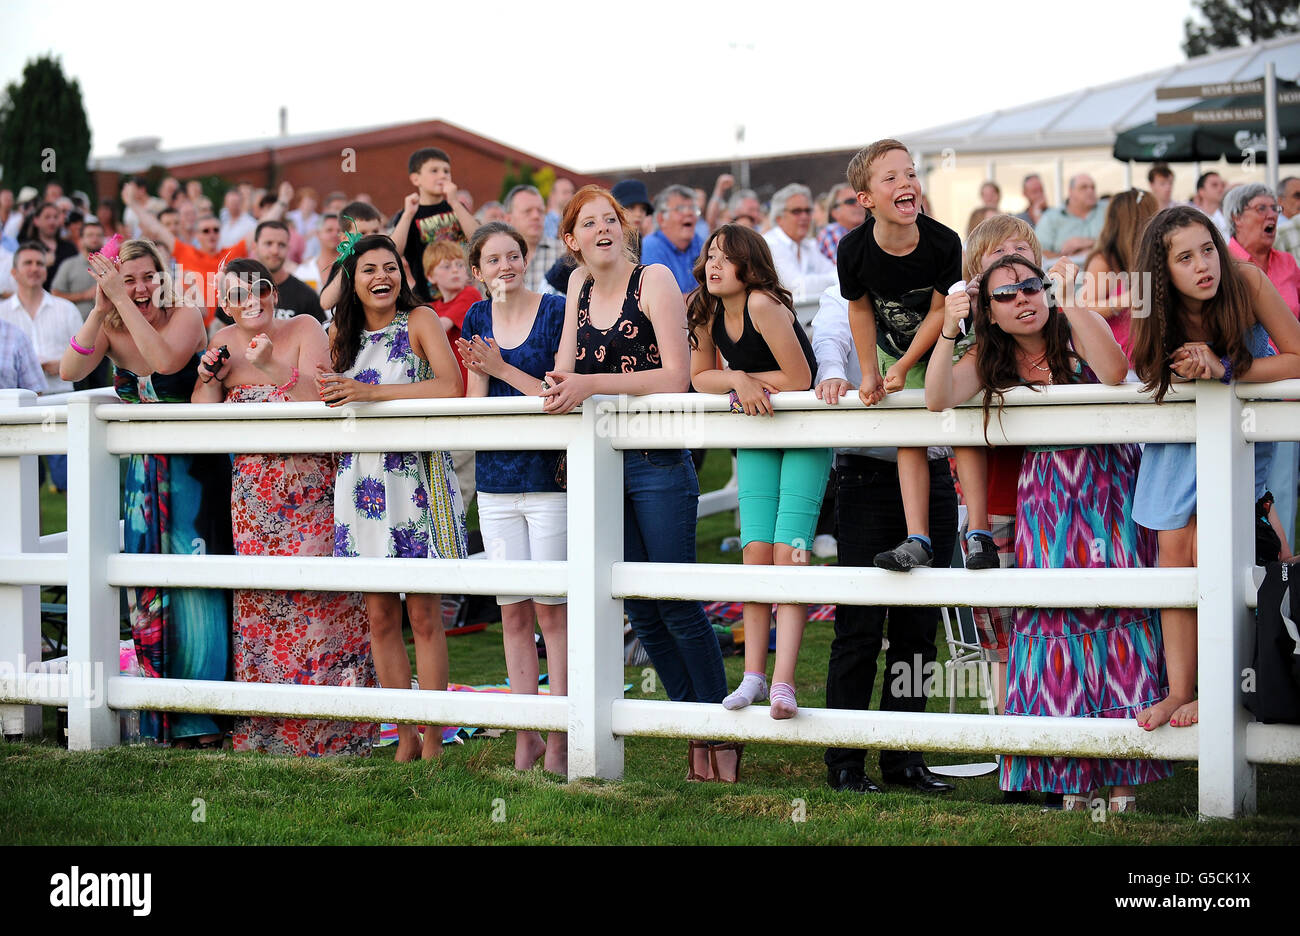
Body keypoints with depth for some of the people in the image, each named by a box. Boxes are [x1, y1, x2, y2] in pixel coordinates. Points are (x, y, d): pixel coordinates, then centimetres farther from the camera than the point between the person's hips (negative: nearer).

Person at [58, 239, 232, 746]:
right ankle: (164, 715, 12)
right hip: (146, 472, 5)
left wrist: (124, 301, -26)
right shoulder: (111, 329, 3)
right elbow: (70, 371, -13)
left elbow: (167, 361, -29)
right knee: (150, 590, 5)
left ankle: (201, 717, -1)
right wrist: (101, 308, -20)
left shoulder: (187, 318, -9)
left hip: (196, 471, -5)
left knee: (193, 584, -7)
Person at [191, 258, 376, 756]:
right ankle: (266, 729, 8)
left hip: (313, 488, -3)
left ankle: (329, 729, 1)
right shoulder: (223, 344, 8)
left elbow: (319, 398, -13)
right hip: (254, 493, 3)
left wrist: (270, 367, -23)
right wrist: (210, 379, -8)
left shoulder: (304, 329, -2)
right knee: (259, 599, 0)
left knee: (318, 597, -8)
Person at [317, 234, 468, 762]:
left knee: (424, 615, -3)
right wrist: (331, 393, 0)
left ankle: (432, 741, 1)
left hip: (414, 476, -4)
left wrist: (370, 392, -21)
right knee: (380, 617, 5)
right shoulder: (342, 333, 13)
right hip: (360, 478, 5)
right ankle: (405, 738, 12)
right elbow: (330, 401, 23)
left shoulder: (419, 321, -2)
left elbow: (451, 387, -17)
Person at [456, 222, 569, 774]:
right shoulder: (478, 319, 10)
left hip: (550, 476, -5)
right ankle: (525, 737, 14)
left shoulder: (556, 311, -6)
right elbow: (475, 405, 8)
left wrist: (501, 369, -12)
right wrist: (479, 371, -12)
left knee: (551, 607, -4)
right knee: (512, 610, 7)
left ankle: (559, 741, 1)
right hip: (495, 477, 5)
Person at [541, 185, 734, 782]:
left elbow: (675, 377, -15)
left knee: (677, 604, -6)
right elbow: (565, 368, 14)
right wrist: (561, 385, -10)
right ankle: (695, 736, 14)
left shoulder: (654, 280, -7)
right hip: (601, 463, 6)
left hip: (658, 463, -6)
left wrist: (592, 385, -22)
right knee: (639, 609, 5)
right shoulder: (579, 286, 11)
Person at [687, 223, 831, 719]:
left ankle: (783, 683, -19)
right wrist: (739, 381, -15)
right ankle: (754, 675, 6)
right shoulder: (706, 313, -1)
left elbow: (799, 378, -22)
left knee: (789, 552, -14)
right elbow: (700, 376, 5)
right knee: (757, 552, -2)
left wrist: (746, 380, -10)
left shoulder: (763, 305, -23)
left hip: (805, 437, -6)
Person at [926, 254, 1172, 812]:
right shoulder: (990, 361, 6)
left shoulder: (1076, 328, -3)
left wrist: (1076, 303, -19)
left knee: (1115, 612, -8)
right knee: (1055, 619, -4)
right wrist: (947, 333, -22)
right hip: (1046, 501, 3)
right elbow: (938, 398, -12)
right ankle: (1074, 778, 2)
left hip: (1109, 489, -2)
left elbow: (1114, 374, -20)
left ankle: (1123, 777, -5)